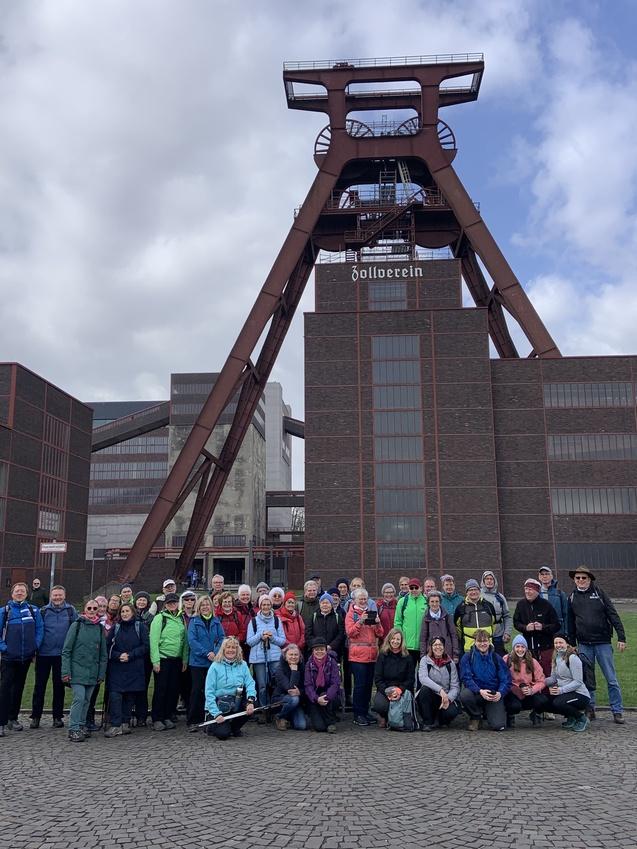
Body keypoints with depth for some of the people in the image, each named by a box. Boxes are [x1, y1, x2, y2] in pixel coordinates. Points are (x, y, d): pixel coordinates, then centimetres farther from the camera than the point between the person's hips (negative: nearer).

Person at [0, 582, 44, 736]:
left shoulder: (34, 610, 4)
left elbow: (40, 629, 6)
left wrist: (35, 647, -1)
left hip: (26, 657, 3)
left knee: (19, 688, 12)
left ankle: (13, 718, 24)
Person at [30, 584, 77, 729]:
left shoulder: (71, 611, 1)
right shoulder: (43, 611, 1)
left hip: (62, 654, 0)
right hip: (43, 653, 0)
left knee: (59, 685, 8)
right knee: (39, 685, 4)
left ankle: (58, 716, 17)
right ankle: (35, 716, 15)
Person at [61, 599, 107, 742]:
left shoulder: (100, 628, 9)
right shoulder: (76, 626, -2)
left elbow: (103, 654, 13)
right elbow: (66, 650, -4)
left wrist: (101, 673, 8)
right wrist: (66, 671, -9)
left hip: (92, 672, 4)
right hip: (77, 670, -4)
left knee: (87, 700, 9)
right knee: (79, 698, -12)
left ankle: (81, 726, 21)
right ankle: (73, 729, -5)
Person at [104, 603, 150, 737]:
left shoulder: (140, 627, 2)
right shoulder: (115, 628, 10)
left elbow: (145, 646, -3)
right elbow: (107, 646, 6)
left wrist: (130, 655, -12)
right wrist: (118, 656, -11)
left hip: (134, 669, -1)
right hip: (117, 667, 1)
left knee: (130, 695, 5)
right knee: (115, 695, -10)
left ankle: (125, 723, 16)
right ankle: (116, 725, -10)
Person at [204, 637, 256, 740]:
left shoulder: (242, 665, 4)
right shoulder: (215, 666, -7)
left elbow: (250, 683, -4)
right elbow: (209, 692, -10)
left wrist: (251, 700, -24)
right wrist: (216, 714, -19)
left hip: (237, 702, 4)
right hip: (220, 704, -4)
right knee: (223, 734, -22)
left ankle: (234, 728, 6)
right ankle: (213, 725, 16)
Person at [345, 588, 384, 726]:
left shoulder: (371, 613, 15)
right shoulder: (351, 614, 3)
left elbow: (380, 634, 10)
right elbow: (350, 632, -10)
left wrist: (377, 623, -9)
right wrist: (361, 621, -21)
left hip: (371, 654, 5)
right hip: (357, 654, -5)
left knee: (369, 684, 7)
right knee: (360, 684, -8)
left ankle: (365, 712, 16)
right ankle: (358, 715, -3)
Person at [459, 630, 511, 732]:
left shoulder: (496, 658, 3)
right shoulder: (467, 657, -3)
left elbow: (506, 679, 0)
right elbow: (466, 678, -12)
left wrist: (500, 693, -21)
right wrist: (480, 691, -28)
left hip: (494, 696, 0)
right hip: (475, 692, 0)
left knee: (499, 726, -19)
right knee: (464, 695, -35)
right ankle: (475, 717, -1)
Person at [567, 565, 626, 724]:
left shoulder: (599, 592, 1)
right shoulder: (572, 597, 8)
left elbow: (613, 615, -3)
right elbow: (571, 623, 12)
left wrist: (621, 637, -9)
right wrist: (571, 645, 11)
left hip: (603, 642, -2)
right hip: (584, 645, 2)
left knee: (611, 679, 0)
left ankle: (617, 712, 9)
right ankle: (590, 709, 17)